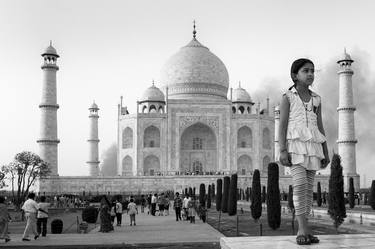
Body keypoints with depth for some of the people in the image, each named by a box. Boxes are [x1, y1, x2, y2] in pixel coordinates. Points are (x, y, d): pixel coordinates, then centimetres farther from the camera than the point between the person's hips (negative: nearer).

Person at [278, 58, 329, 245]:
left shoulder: (316, 99, 15)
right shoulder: (288, 97, 2)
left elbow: (320, 127, 16)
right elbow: (282, 125, -4)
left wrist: (325, 152, 11)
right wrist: (282, 150, -14)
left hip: (312, 146, 5)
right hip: (294, 144, -5)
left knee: (309, 187, 2)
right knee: (300, 184, -17)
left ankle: (302, 230, 7)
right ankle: (304, 228, -19)